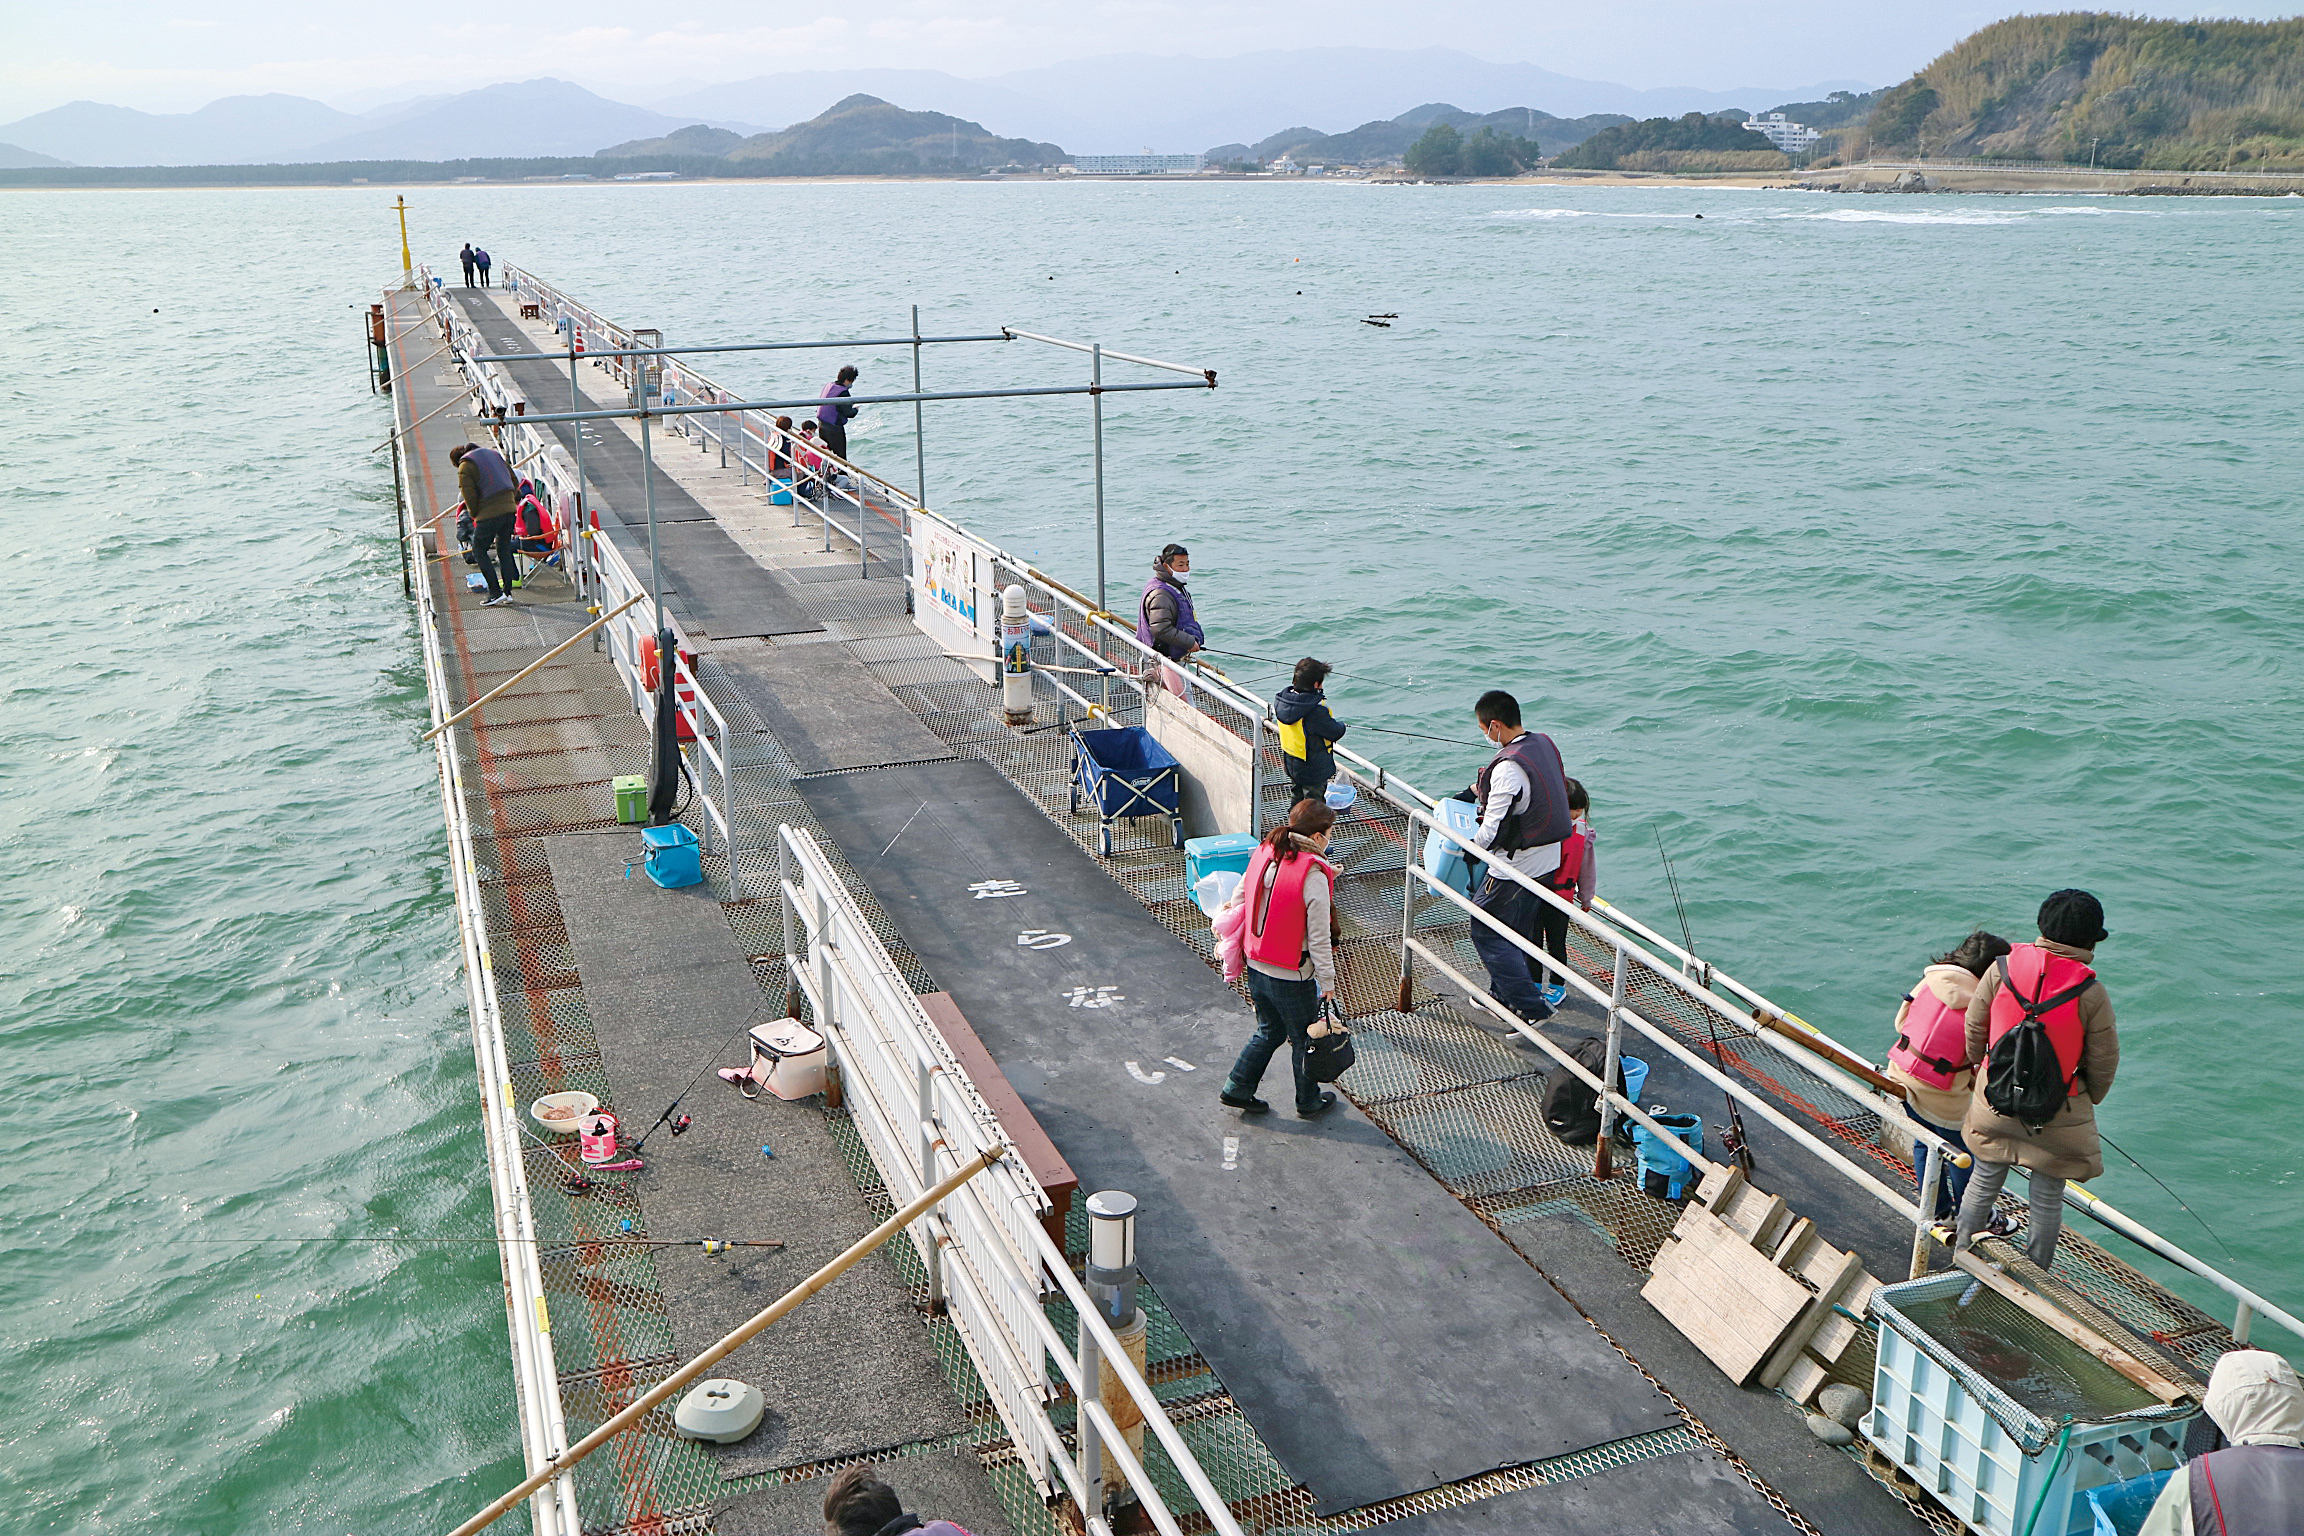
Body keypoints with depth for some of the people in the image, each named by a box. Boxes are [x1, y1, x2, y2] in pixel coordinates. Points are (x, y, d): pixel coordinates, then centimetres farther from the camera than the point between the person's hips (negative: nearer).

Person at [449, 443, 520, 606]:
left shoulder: (465, 467, -2)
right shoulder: (494, 454, 19)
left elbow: (469, 496, -8)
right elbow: (514, 481, 19)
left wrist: (475, 515, 6)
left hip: (489, 513, -7)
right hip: (509, 509, 7)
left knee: (479, 550, 6)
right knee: (504, 550, 15)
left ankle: (495, 592, -1)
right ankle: (507, 592, 15)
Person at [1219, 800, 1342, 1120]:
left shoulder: (1264, 854, -4)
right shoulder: (1314, 875, -23)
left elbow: (1238, 898, 8)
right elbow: (1319, 937, -19)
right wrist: (1327, 980, -8)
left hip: (1256, 969, 6)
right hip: (1293, 978, -6)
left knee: (1269, 1032, 26)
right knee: (1304, 1039, 17)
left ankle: (1236, 1090, 31)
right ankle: (1309, 1102, 34)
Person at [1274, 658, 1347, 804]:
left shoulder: (1281, 700, -9)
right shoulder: (1316, 711, -33)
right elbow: (1336, 733, -21)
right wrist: (1342, 727, 3)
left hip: (1290, 764, 7)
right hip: (1314, 769, -7)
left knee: (1297, 799, 25)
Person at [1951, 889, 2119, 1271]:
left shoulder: (2003, 968, -12)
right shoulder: (2091, 993, -19)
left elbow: (1974, 1030, 0)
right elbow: (2103, 1062, -8)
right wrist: (2089, 1100, 12)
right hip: (2058, 1117, -3)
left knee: (1983, 1184, 21)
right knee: (2047, 1199, 15)